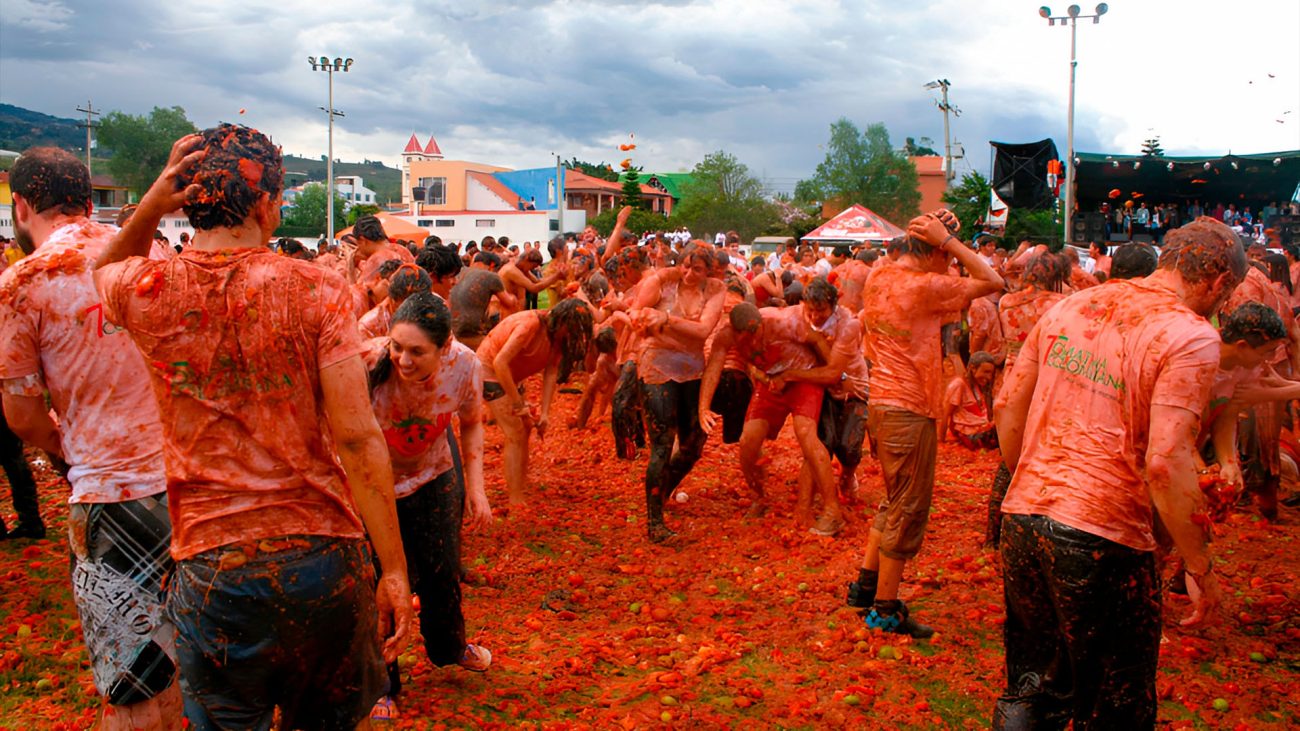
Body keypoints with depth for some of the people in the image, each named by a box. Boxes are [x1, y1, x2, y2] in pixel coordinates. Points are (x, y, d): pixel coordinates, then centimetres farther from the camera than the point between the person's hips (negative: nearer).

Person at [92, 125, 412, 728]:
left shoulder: (148, 289, -4)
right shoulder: (317, 290, -10)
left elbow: (107, 267, 25)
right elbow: (357, 437, -14)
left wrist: (151, 205, 4)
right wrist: (394, 570, -8)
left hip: (212, 565, 1)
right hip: (325, 557, 0)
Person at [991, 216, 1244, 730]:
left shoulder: (1073, 305, 8)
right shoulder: (1191, 336, -11)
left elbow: (1007, 406, 10)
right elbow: (1165, 463, -20)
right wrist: (1201, 568, -9)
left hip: (1022, 516, 6)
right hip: (1102, 537, -6)